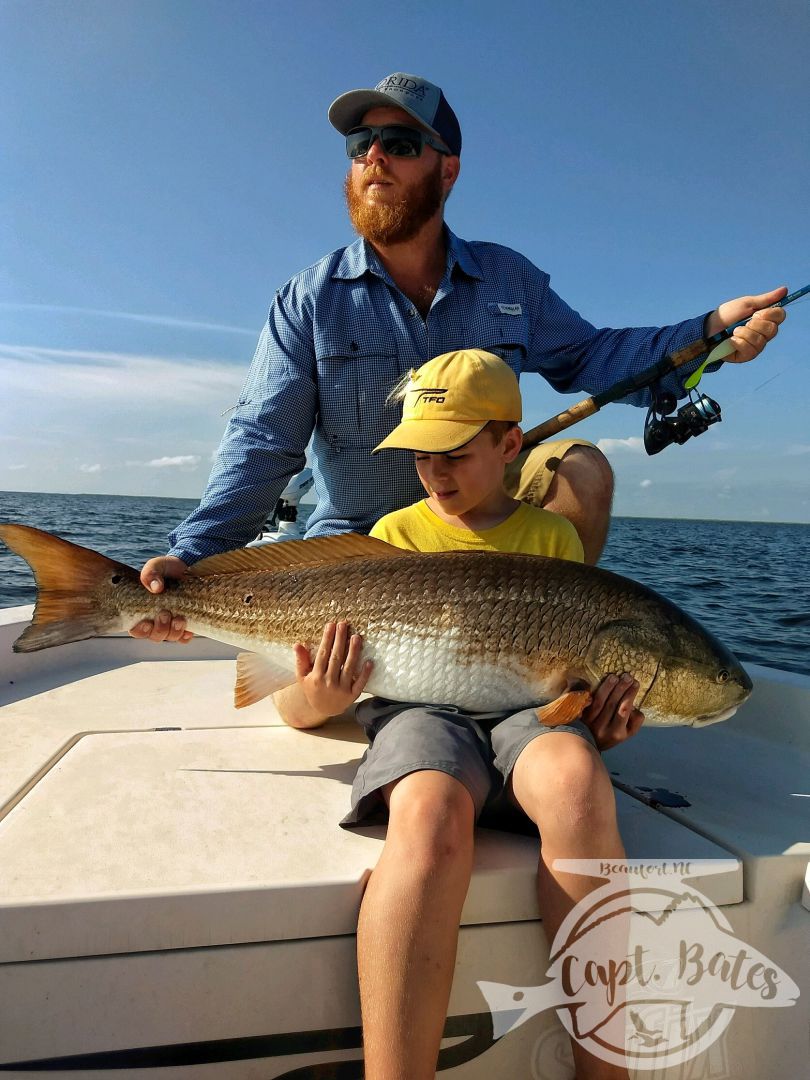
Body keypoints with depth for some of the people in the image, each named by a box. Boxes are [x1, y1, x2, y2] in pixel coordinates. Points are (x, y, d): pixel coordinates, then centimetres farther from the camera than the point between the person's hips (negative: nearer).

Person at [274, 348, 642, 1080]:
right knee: (432, 816, -36)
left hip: (529, 710, 1)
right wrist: (319, 700, -11)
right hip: (418, 710, -1)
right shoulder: (394, 536, 16)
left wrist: (606, 712, -3)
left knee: (578, 780, -35)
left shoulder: (552, 534, 18)